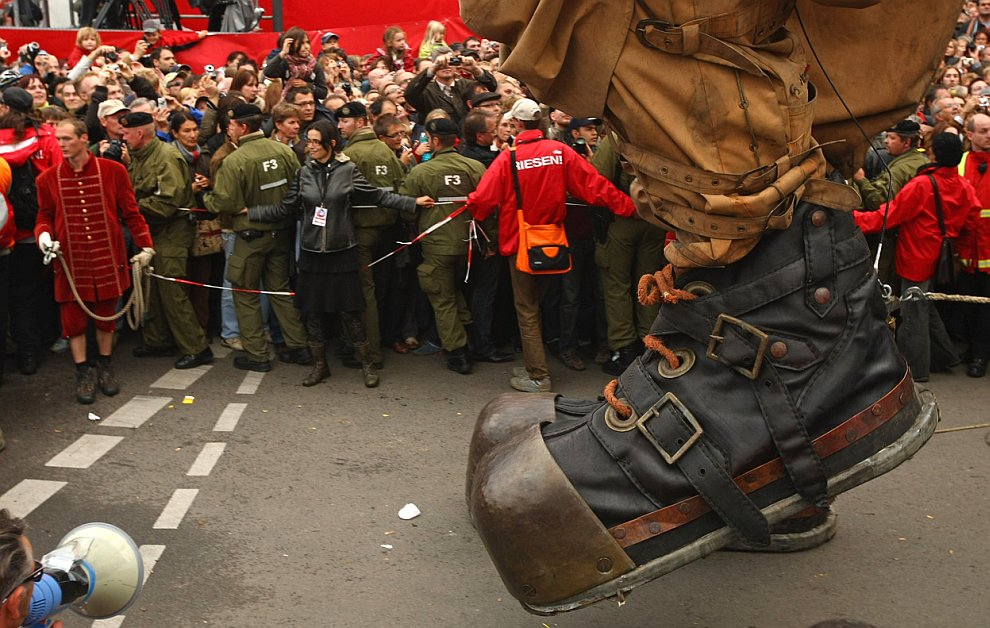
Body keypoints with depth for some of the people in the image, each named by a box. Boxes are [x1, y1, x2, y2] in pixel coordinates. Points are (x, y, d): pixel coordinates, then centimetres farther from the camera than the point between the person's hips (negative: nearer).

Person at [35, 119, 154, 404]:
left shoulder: (113, 171, -5)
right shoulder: (48, 178, -1)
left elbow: (131, 212, 1)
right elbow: (45, 217, 10)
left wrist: (145, 245, -3)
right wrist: (43, 234, -11)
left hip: (107, 258, 0)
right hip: (71, 260, 1)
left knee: (106, 314, 12)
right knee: (74, 317, 4)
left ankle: (105, 367, 30)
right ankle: (83, 372, 18)